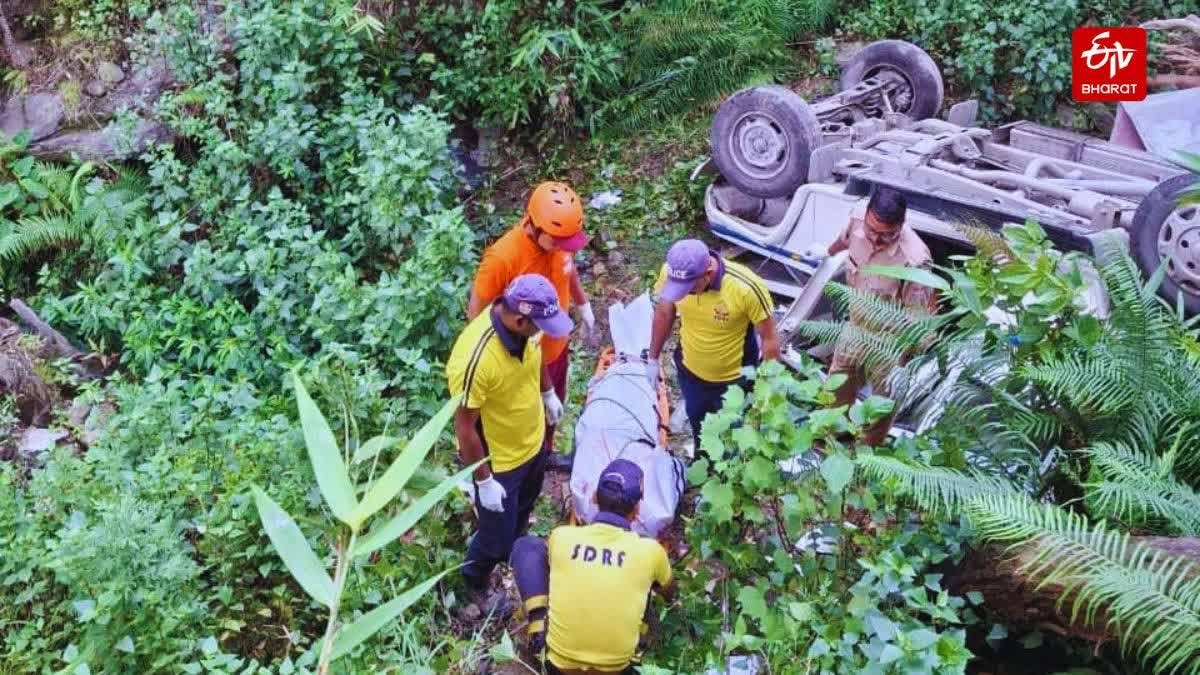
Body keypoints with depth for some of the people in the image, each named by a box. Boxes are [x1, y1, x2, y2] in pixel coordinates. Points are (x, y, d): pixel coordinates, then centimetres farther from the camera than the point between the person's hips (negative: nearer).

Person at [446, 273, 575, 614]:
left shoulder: (523, 322, -19)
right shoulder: (474, 359, -40)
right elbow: (465, 428, -28)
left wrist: (548, 394, 21)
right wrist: (484, 481, -20)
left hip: (533, 442, 7)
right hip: (498, 462, -7)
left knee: (522, 511, 32)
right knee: (497, 535, 16)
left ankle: (515, 551, 63)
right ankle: (474, 583, 46)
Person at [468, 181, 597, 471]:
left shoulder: (560, 238, -17)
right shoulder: (502, 258, -35)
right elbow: (476, 314, -22)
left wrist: (584, 308, 19)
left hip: (557, 347, 7)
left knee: (552, 407, 30)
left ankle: (546, 453, 57)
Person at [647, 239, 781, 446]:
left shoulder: (747, 287, -36)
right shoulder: (670, 273, -24)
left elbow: (769, 338, -21)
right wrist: (653, 359, 6)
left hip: (734, 380, -4)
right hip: (690, 371, 4)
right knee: (698, 428, 30)